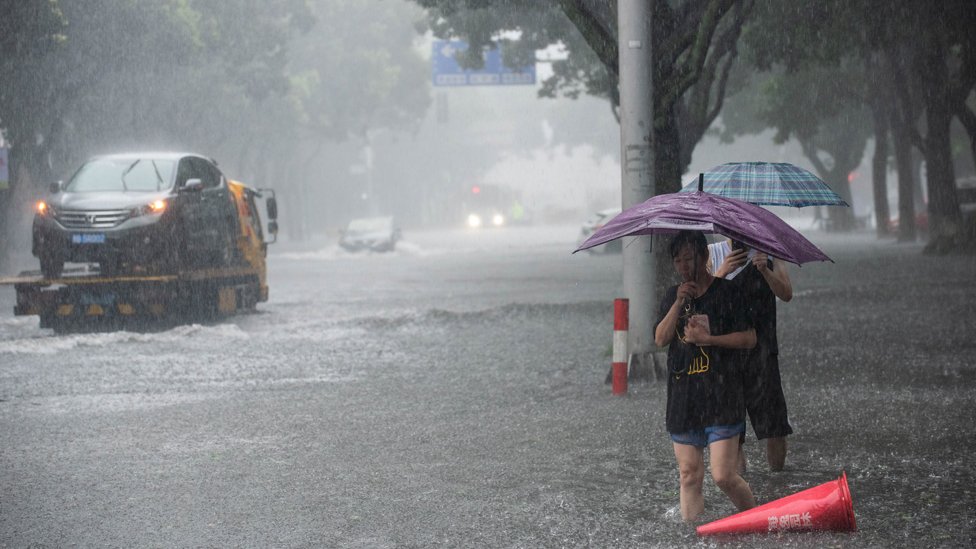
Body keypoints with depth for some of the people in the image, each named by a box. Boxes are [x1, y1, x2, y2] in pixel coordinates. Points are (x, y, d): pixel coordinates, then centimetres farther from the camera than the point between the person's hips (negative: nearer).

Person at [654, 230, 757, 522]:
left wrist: (707, 339, -13)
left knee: (723, 475, -11)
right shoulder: (672, 296, 13)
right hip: (682, 396, 5)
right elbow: (660, 339, 2)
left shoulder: (726, 292, -2)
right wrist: (678, 304, -10)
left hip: (721, 394, -5)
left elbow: (749, 337, -6)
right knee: (689, 476, 5)